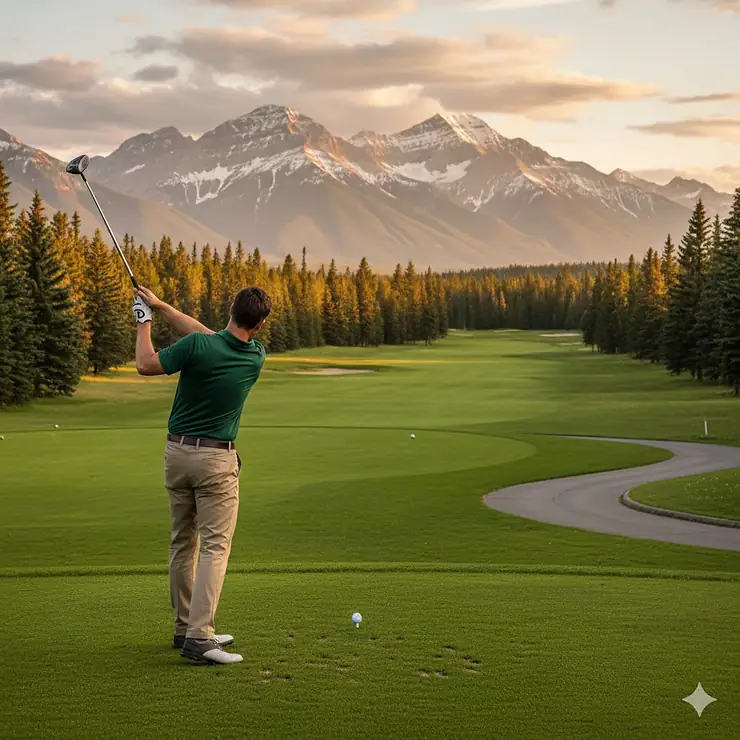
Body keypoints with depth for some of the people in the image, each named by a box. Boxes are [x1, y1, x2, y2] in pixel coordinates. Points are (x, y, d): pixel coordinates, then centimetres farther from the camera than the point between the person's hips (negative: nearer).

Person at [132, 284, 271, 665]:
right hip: (216, 460, -2)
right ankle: (199, 636, -15)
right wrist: (161, 306, 7)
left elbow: (146, 365, -2)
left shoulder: (198, 347, -14)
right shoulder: (256, 358, -6)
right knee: (215, 546, -4)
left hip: (177, 452, 3)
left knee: (183, 543, 13)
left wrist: (145, 321, 11)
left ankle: (186, 628, 21)